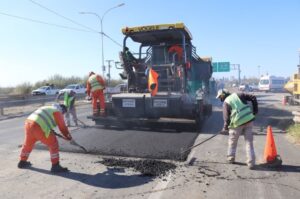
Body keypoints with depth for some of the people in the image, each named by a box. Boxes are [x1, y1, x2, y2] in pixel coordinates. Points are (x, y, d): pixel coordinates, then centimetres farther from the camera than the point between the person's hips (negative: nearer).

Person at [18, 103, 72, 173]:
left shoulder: (47, 108, 30)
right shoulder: (57, 111, 6)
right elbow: (62, 126, 6)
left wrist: (51, 131, 35)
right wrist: (68, 136, 17)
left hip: (28, 123, 9)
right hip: (38, 127, -9)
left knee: (28, 143, 29)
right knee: (53, 144, 1)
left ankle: (22, 162, 48)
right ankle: (55, 166, 3)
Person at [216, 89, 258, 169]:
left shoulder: (226, 103, -2)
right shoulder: (238, 95, 11)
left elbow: (226, 117, -7)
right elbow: (253, 98, 6)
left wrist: (225, 127, 6)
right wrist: (255, 110, 11)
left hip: (238, 123, -4)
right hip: (249, 120, 4)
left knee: (232, 141, 18)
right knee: (249, 142, 8)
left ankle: (231, 158, 30)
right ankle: (251, 163, 7)